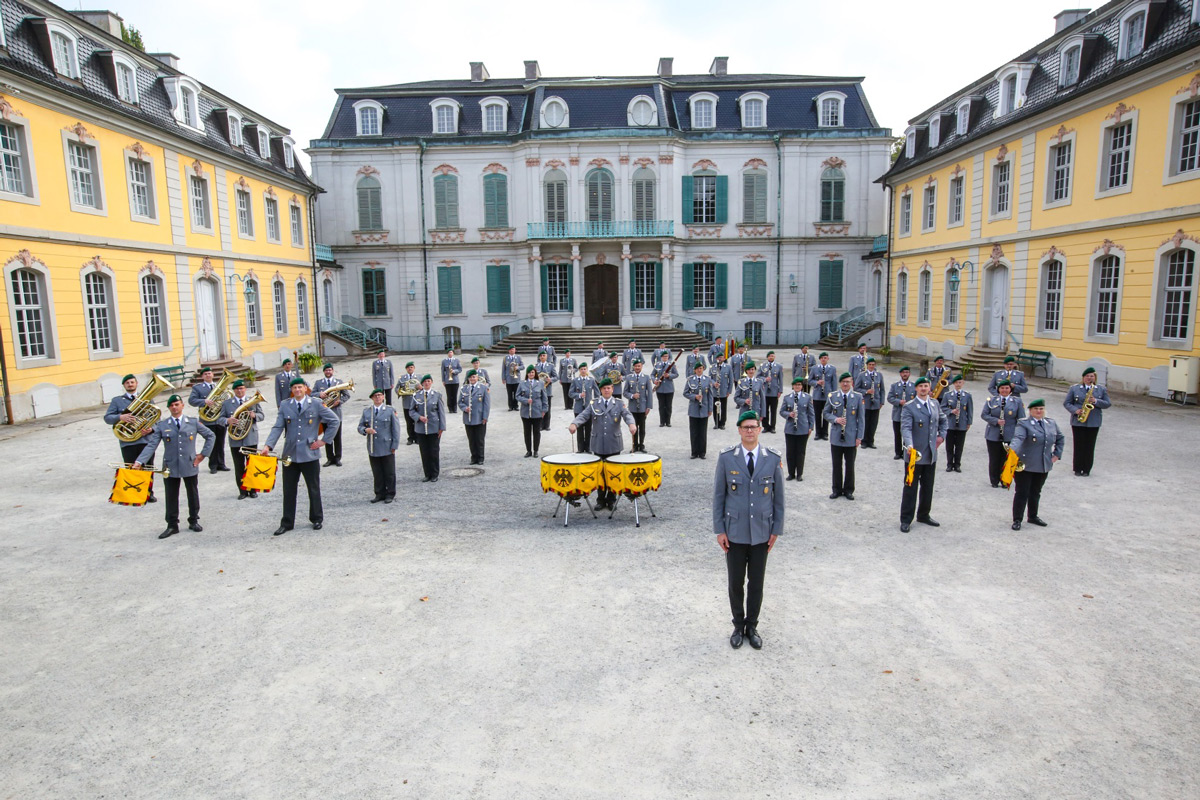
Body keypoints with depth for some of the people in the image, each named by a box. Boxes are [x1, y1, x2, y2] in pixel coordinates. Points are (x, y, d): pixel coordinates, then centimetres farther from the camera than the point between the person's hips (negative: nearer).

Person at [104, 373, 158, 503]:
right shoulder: (117, 400, 12)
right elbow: (107, 417, 4)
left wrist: (151, 428, -10)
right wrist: (120, 417, -17)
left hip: (147, 440, 1)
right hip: (128, 442, -1)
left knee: (149, 469, 6)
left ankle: (149, 493, 19)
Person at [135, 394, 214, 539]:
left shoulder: (193, 422, 3)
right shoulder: (161, 425, 1)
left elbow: (210, 436, 11)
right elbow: (151, 445, -6)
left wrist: (203, 454, 3)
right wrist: (139, 461, -18)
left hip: (190, 466, 0)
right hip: (170, 467, 0)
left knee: (193, 495, 10)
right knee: (171, 497, 5)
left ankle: (194, 521, 25)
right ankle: (172, 525, 15)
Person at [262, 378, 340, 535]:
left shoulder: (316, 405, 0)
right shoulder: (285, 406, 4)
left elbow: (335, 421, 4)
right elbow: (277, 427, -2)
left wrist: (323, 440, -1)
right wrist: (268, 445, -17)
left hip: (310, 454, -2)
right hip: (290, 454, 2)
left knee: (314, 489, 9)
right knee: (288, 491, 7)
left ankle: (316, 519, 25)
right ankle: (287, 523, 18)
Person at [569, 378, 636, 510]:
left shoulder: (619, 404, 5)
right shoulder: (593, 404, 6)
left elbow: (627, 414, -10)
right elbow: (583, 415, -5)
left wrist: (631, 424, -33)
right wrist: (574, 424, -26)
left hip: (614, 446, 0)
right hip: (598, 446, 0)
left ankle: (612, 500, 20)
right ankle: (601, 500, 17)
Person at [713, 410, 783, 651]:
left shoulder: (773, 458, -4)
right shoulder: (727, 458, -7)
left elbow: (778, 496, 3)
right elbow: (718, 495, -2)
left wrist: (776, 529, 1)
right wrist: (719, 530, -4)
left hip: (761, 533, 1)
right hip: (734, 532, -1)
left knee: (756, 583, 12)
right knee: (736, 583, 9)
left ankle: (751, 626, 30)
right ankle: (738, 626, 29)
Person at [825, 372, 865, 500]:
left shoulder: (858, 397, -1)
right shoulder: (833, 396, 2)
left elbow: (861, 418, 1)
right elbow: (826, 413, 8)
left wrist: (859, 437, -4)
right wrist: (835, 419, -13)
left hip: (851, 437, -1)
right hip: (836, 437, 1)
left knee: (850, 465, 7)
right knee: (837, 465, 8)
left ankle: (848, 490, 21)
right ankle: (837, 490, 21)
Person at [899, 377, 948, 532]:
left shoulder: (935, 404, 9)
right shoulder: (909, 407, -11)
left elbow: (943, 420, 26)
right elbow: (905, 428, -23)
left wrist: (942, 435, 11)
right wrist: (909, 445, -38)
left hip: (931, 454, 6)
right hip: (915, 454, -6)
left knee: (928, 487, 15)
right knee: (911, 487, 1)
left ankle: (924, 515, 31)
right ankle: (906, 519, 10)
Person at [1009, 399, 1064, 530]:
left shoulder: (1052, 424, 9)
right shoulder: (1024, 424, -10)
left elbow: (1060, 438, 25)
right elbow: (1018, 438, -27)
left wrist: (1057, 454, 14)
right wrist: (1013, 452, -45)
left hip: (1044, 466, 6)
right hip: (1025, 465, -6)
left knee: (1036, 492, 18)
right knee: (1022, 493, 0)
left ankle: (1033, 517, 33)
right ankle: (1017, 520, 9)